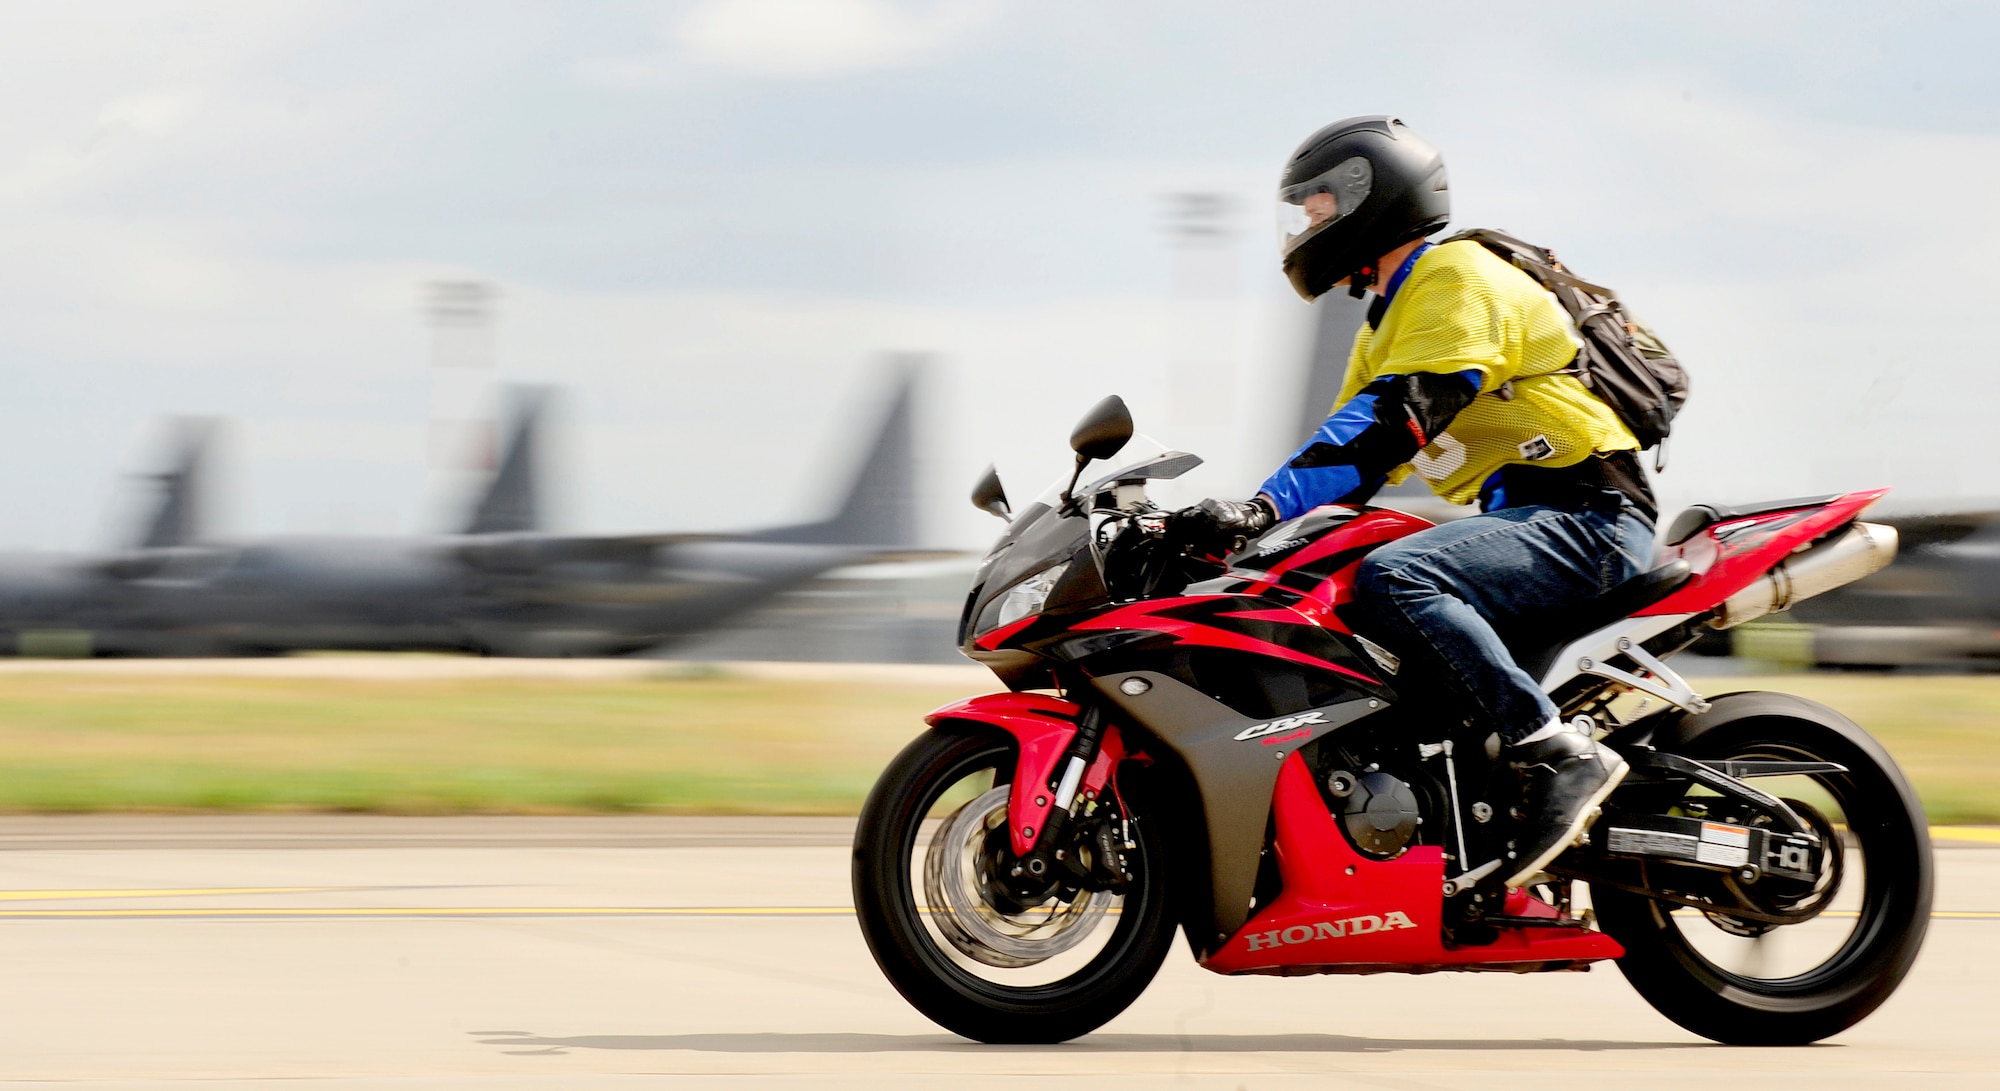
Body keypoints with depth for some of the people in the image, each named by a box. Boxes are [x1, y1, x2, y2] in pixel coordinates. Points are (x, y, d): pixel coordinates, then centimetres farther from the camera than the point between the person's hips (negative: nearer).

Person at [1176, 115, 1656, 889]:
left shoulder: (1457, 277, -8)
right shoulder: (1389, 323, 24)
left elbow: (1392, 419, -22)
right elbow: (1351, 455, 23)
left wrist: (1267, 506, -30)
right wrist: (1238, 524, 11)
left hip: (1584, 514, -11)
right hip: (1524, 519, 11)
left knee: (1392, 582, -32)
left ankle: (1558, 755, -33)